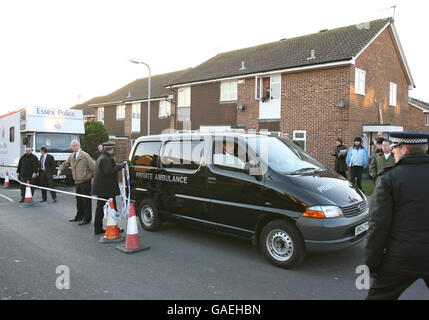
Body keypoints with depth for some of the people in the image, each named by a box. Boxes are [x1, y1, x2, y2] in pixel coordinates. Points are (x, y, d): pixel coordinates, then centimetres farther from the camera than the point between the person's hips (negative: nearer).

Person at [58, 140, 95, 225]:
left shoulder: (84, 155, -12)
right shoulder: (71, 156, 11)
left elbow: (93, 166, -12)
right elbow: (65, 164, 26)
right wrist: (60, 169, 7)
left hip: (85, 181, -7)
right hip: (77, 182, 7)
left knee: (86, 200, -3)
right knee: (79, 200, 18)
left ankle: (87, 219, 6)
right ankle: (79, 216, 32)